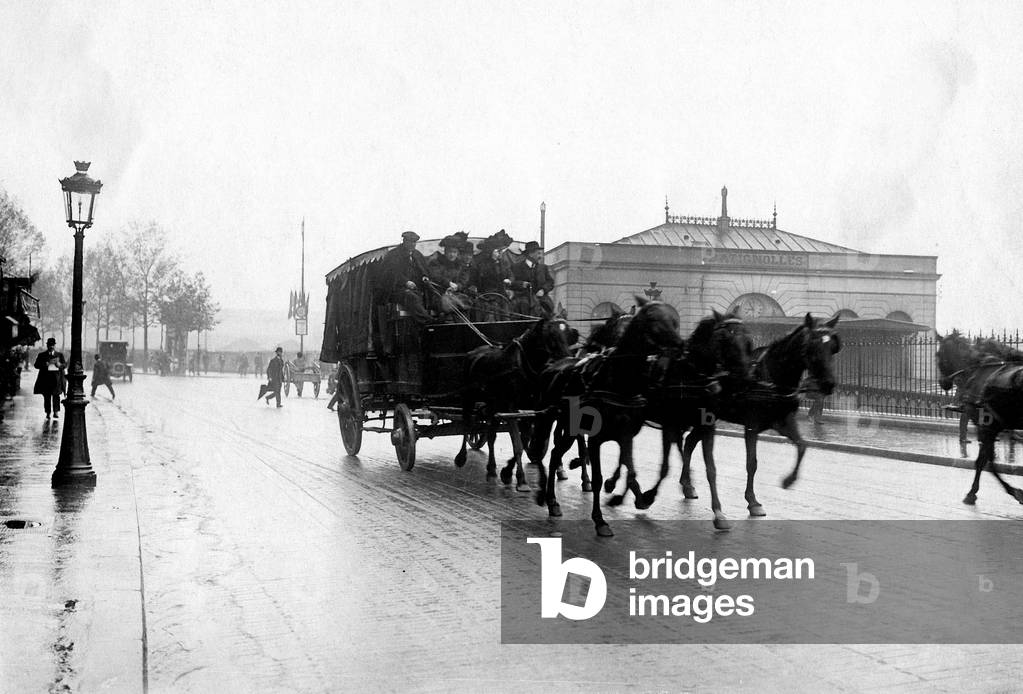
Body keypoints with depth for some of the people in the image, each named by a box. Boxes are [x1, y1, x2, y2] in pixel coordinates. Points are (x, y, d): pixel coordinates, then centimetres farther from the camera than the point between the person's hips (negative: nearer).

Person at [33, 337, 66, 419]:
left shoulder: (60, 355, 15)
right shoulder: (42, 355, 12)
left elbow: (65, 365, 11)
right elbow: (36, 365, 3)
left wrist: (60, 365, -11)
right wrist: (45, 364, -13)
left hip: (56, 378, 0)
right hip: (46, 377, 0)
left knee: (56, 395, -7)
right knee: (47, 396, -1)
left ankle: (56, 412, -5)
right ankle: (48, 413, 3)